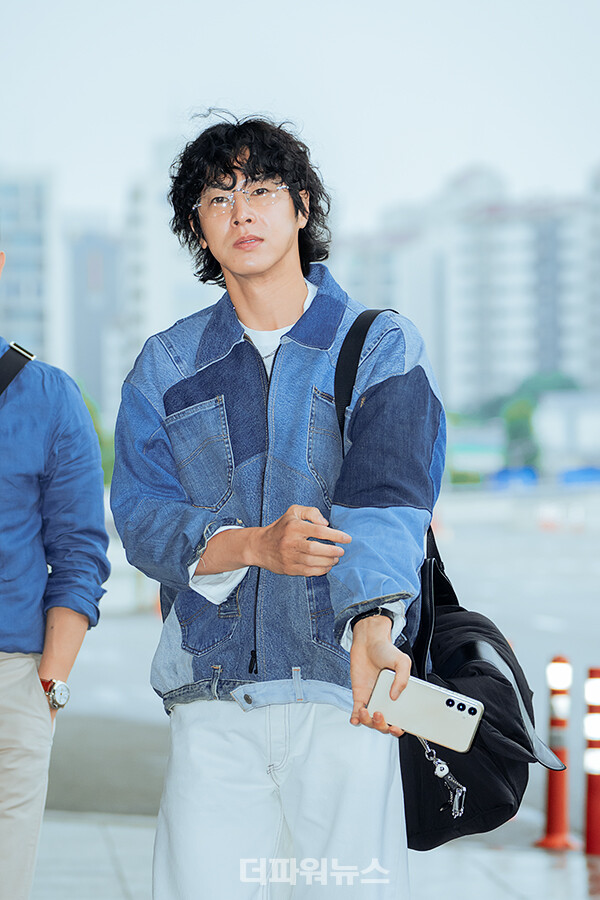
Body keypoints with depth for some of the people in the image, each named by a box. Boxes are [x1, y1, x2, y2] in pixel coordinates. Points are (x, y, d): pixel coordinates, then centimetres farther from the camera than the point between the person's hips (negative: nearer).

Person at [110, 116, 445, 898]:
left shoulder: (384, 348, 4)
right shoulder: (166, 366, 12)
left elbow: (387, 499, -12)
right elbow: (141, 516, 1)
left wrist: (374, 626, -31)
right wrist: (255, 545, -20)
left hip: (343, 688, -2)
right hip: (212, 693, 2)